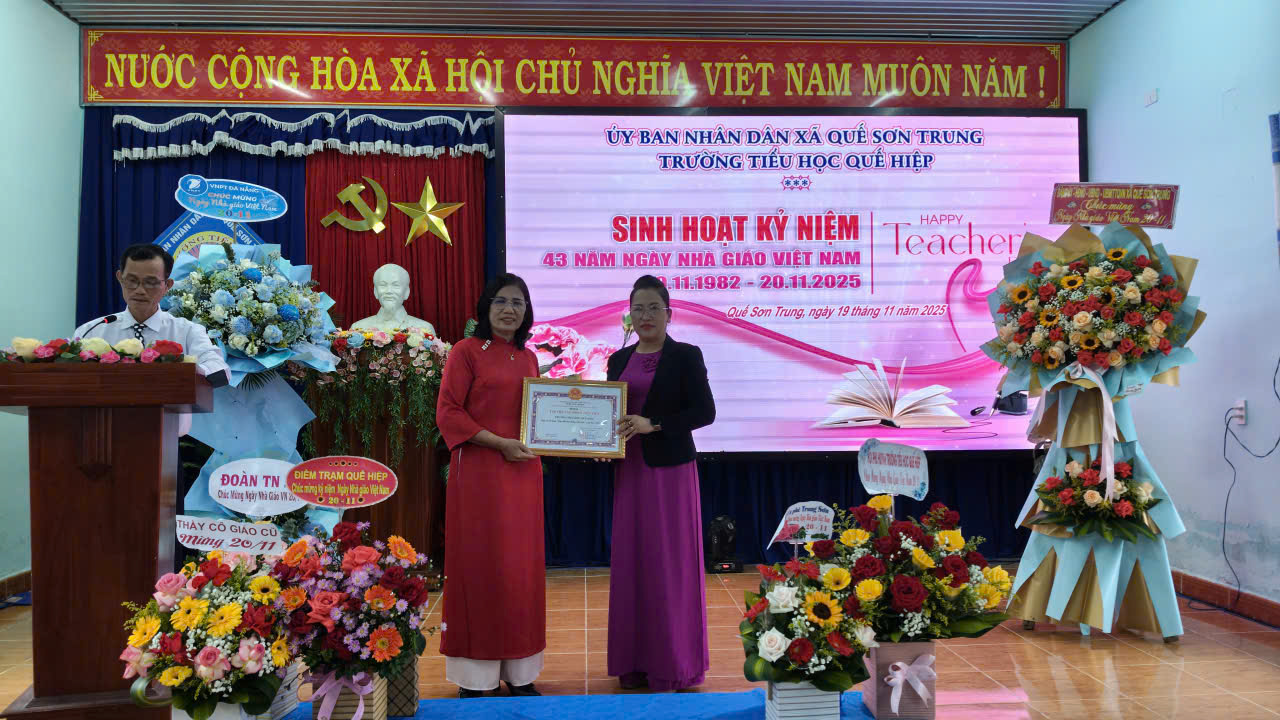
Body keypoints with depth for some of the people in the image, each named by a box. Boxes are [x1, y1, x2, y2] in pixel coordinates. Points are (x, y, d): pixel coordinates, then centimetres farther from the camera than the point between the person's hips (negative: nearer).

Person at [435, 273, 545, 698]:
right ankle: (474, 677, 8)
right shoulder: (467, 351, -3)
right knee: (480, 566, -2)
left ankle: (518, 672, 17)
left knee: (521, 567, 7)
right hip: (479, 471, -5)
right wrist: (500, 443, -15)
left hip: (523, 472, 6)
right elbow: (448, 412, -9)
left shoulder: (528, 358, 14)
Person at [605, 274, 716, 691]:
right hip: (629, 471, 5)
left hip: (670, 469, -5)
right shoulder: (619, 360, 12)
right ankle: (636, 661, 18)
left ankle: (672, 664, 11)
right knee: (631, 561, 7)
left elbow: (705, 411, -9)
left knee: (668, 563, -1)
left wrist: (653, 424, -18)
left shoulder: (686, 356, -3)